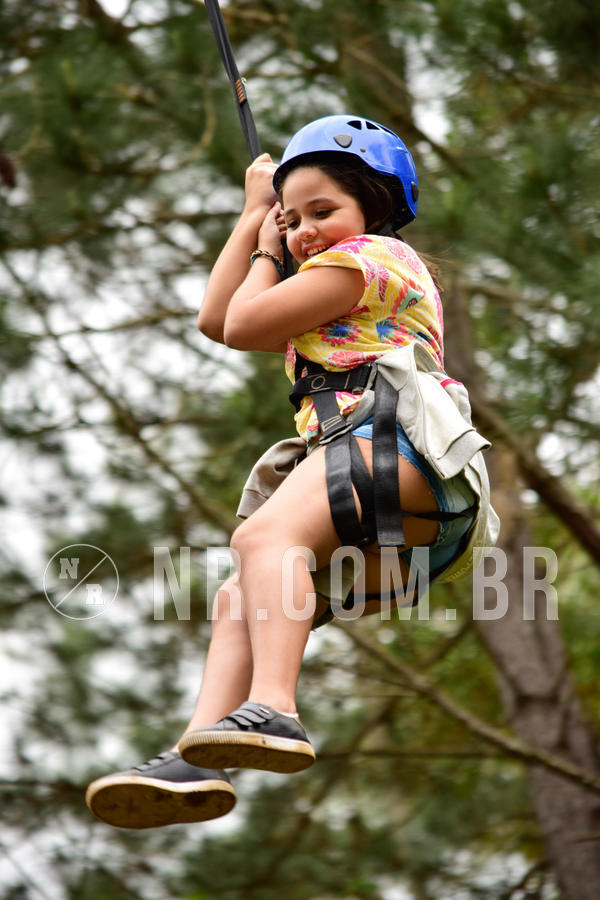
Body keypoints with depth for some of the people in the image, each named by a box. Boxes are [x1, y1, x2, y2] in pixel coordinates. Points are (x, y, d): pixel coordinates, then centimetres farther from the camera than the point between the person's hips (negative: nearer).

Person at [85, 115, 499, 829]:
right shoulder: (330, 313, 39)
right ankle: (196, 761, -22)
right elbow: (216, 320, 39)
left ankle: (271, 711, -51)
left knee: (265, 534, -32)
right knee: (237, 602, -5)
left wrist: (268, 251, 23)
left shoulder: (366, 254, 9)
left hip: (393, 436, -10)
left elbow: (244, 324, 4)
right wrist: (254, 217, 41)